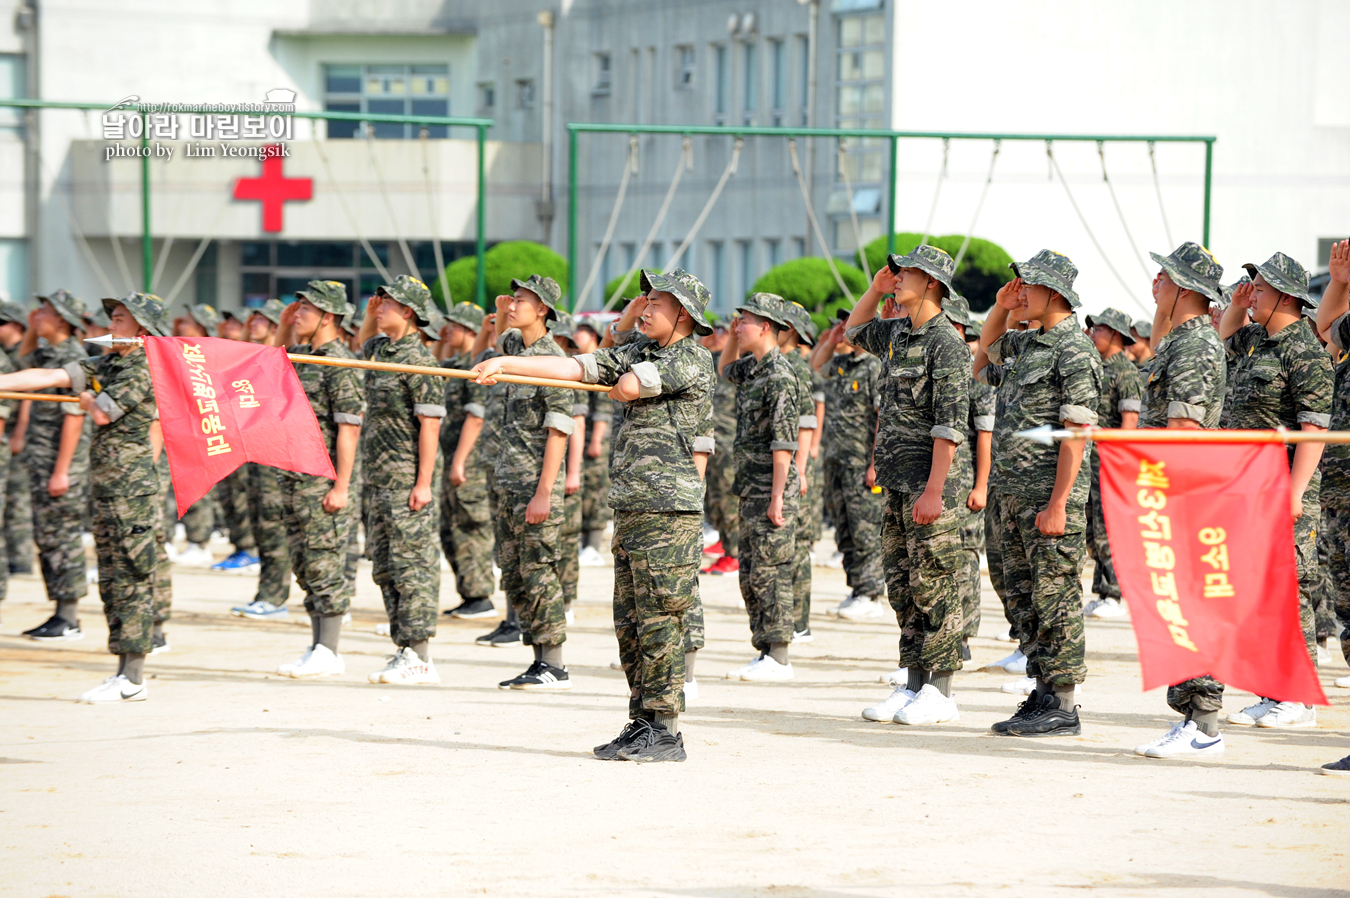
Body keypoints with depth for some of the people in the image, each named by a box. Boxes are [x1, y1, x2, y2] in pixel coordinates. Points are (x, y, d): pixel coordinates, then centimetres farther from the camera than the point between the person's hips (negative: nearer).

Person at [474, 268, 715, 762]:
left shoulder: (694, 359, -8)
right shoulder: (638, 351, 15)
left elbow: (628, 386, -14)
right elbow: (576, 367, 6)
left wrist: (625, 384, 11)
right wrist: (506, 363, -5)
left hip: (669, 512, -8)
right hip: (630, 511, 8)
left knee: (661, 622, -6)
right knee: (630, 623, 10)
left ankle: (665, 732, -3)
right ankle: (641, 723, 17)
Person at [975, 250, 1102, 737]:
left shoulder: (1075, 351, -13)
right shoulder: (1026, 343, 14)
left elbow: (1076, 433, -18)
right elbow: (987, 348, 39)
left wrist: (1058, 504, -22)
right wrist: (1000, 308, 19)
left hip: (1050, 494, -9)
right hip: (1013, 493, 9)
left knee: (1055, 599, -6)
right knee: (1022, 599, 11)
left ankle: (1063, 707, -4)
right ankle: (1044, 694, 16)